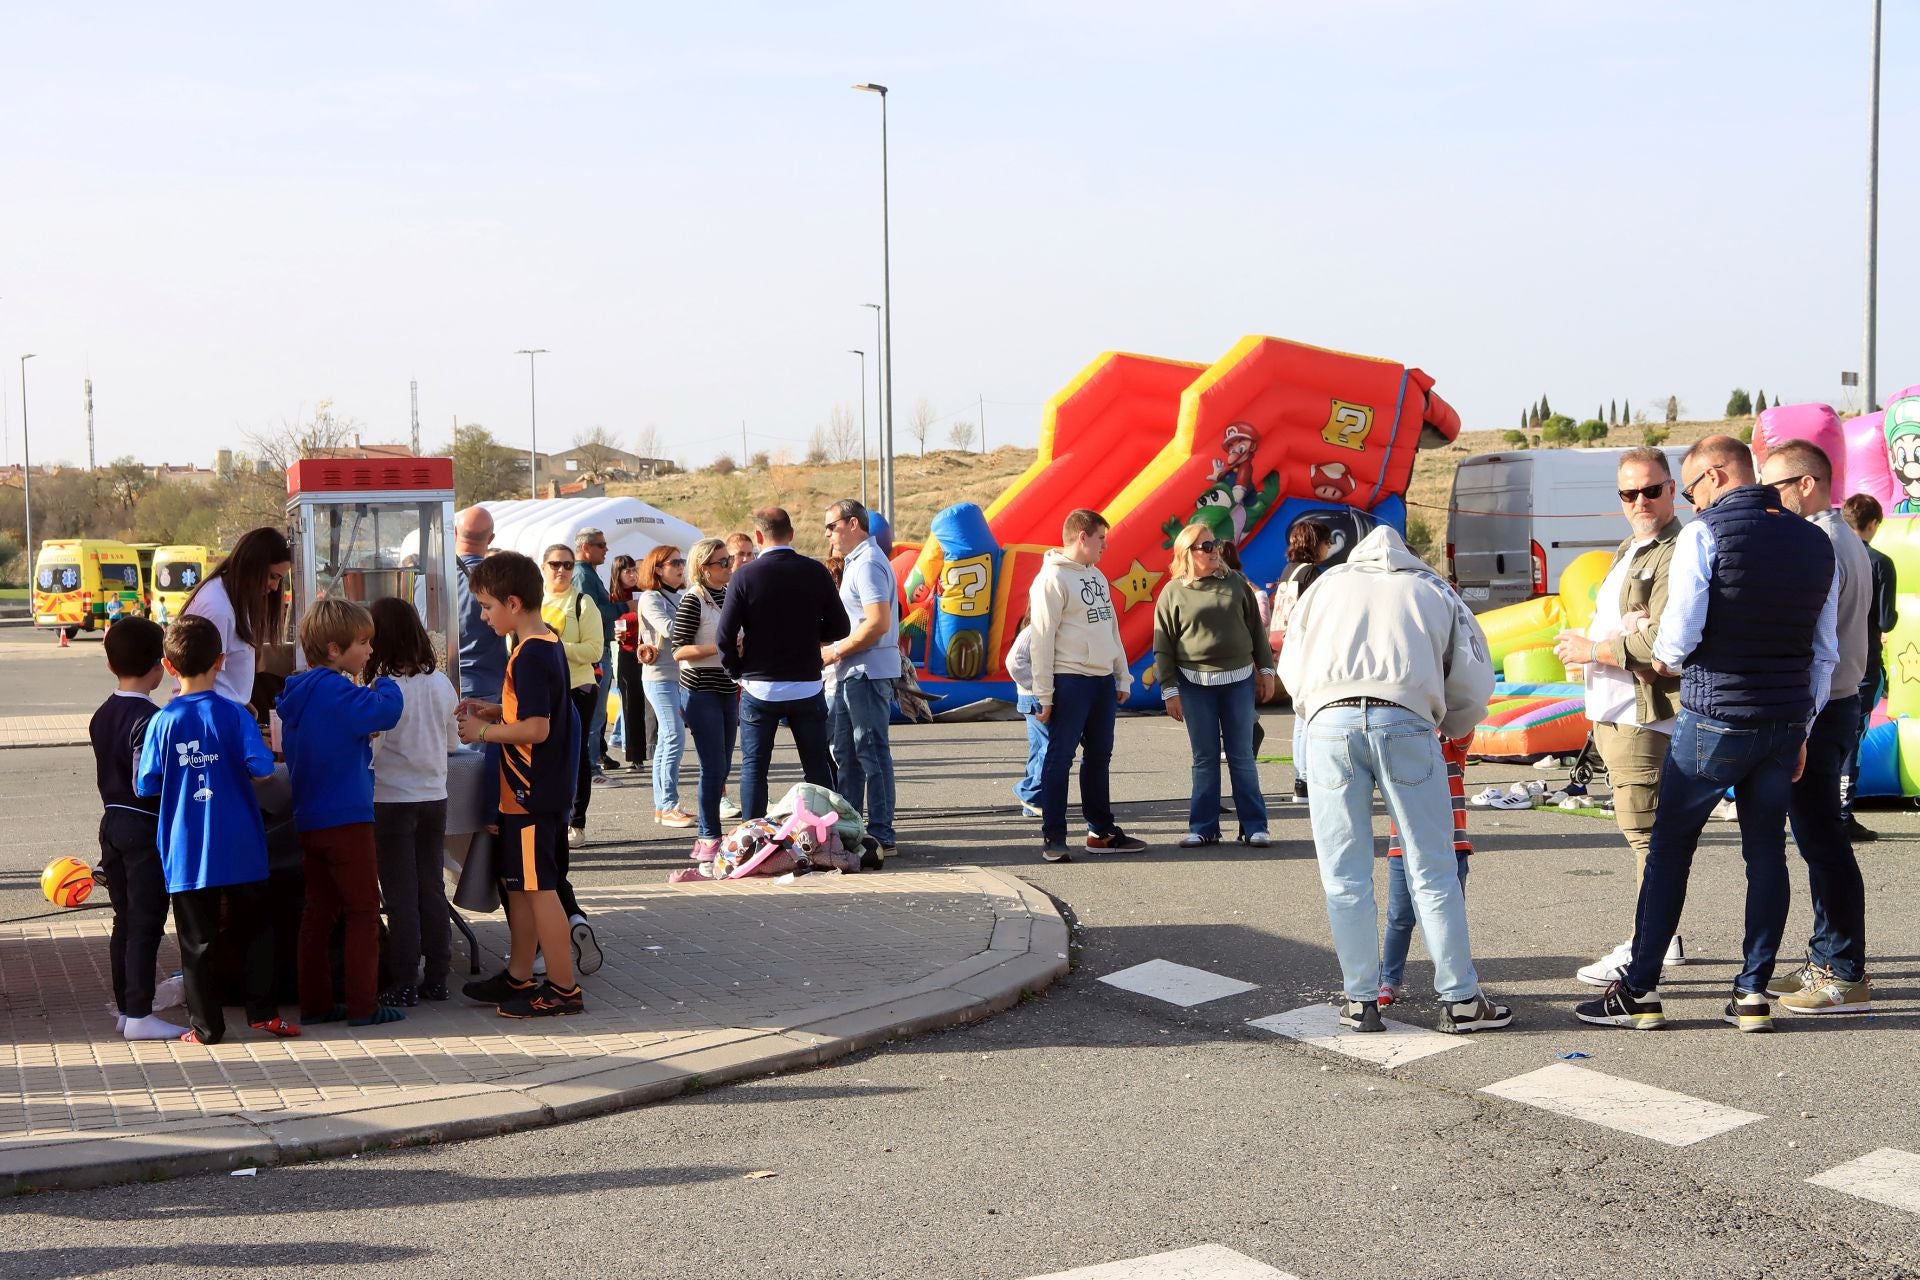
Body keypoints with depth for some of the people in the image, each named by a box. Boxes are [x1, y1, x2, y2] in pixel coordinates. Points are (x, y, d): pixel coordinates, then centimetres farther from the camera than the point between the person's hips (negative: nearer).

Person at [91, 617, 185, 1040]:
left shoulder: (101, 716, 9)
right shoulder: (150, 718, -18)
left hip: (112, 822, 8)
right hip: (145, 827, -8)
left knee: (125, 919, 15)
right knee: (146, 922, -4)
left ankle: (124, 1007, 21)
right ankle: (139, 1014, -3)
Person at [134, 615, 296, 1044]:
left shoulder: (163, 722, -6)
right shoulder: (234, 715, -8)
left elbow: (145, 786, -2)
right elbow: (262, 768, -13)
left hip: (186, 852, 0)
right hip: (240, 848, 0)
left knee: (197, 941, 7)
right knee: (252, 931, 13)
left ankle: (205, 1025, 10)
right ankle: (262, 1011, 12)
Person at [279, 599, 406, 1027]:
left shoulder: (297, 693, 10)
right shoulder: (336, 691, -18)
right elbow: (387, 709, -28)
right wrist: (384, 684, -7)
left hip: (308, 821, 8)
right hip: (345, 819, -8)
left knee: (319, 911, 13)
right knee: (364, 912, -1)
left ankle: (314, 1002, 16)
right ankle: (363, 1005, 0)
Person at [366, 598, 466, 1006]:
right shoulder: (441, 684, 0)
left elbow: (367, 748, -16)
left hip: (392, 800, -5)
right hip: (434, 797, 5)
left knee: (400, 895, 1)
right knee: (433, 889, 12)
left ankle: (404, 984, 5)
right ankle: (437, 977, 16)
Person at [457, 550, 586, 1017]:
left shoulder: (531, 655, -20)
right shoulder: (546, 642, 11)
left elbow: (537, 728, -25)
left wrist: (483, 731, -14)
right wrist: (494, 711, 11)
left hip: (532, 793, -10)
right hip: (532, 790, 10)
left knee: (538, 887, -4)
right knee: (518, 884, 17)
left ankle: (563, 989, 2)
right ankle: (518, 976, 26)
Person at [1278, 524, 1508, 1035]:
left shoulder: (1328, 584, 27)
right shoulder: (1434, 590, 25)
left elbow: (1290, 667, 24)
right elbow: (1474, 680, 20)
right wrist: (1452, 728, 38)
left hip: (1328, 720, 1)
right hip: (1406, 720, -1)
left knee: (1345, 877, 7)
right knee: (1433, 871, 4)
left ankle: (1361, 1001, 10)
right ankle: (1460, 1000, 7)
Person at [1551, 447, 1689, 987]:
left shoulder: (1675, 556, -15)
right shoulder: (1628, 551, 19)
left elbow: (1664, 644, -24)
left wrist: (1593, 649, -13)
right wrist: (1583, 644, 2)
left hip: (1644, 717, -11)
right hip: (1612, 714, 11)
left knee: (1644, 830, -8)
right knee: (1643, 830, 17)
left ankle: (1646, 952, -5)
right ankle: (1663, 938, 27)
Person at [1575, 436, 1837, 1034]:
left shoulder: (1704, 535, -9)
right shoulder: (1815, 543, 10)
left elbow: (1681, 631, -14)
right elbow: (1825, 652, 12)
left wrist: (1663, 658, 8)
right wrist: (1800, 729, 17)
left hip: (1714, 717, -5)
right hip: (1787, 720, 5)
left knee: (1669, 847, 3)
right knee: (1766, 850, 10)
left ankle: (1639, 990, 5)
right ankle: (1753, 992, 10)